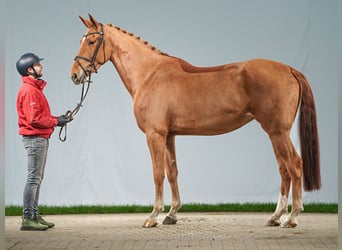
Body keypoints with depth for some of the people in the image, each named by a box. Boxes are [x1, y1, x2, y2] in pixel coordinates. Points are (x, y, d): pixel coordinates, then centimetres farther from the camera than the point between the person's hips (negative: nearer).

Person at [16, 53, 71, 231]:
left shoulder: (35, 88, 18)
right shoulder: (29, 90, -15)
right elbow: (34, 119, -21)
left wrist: (56, 119, 5)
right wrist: (55, 122, -13)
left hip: (40, 139, 11)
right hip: (35, 138, -11)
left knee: (37, 179, 13)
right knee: (34, 179, -9)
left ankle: (34, 216, 18)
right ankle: (27, 219, -7)